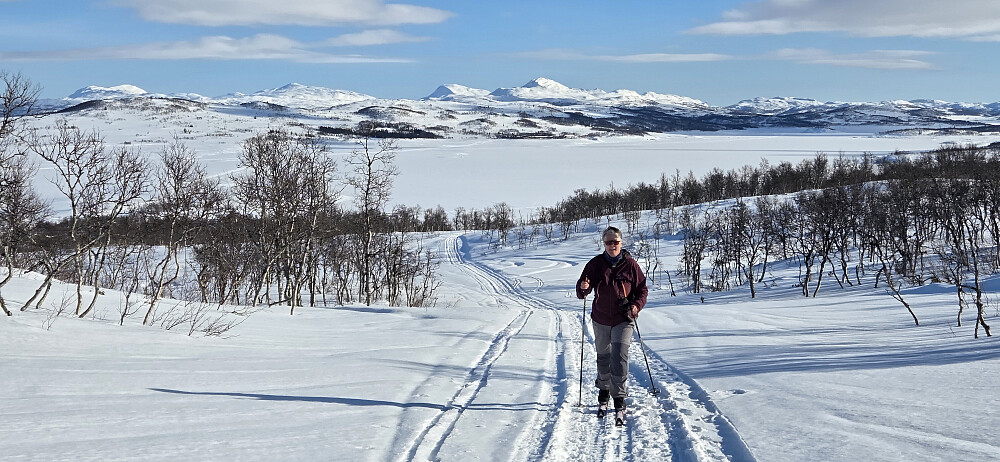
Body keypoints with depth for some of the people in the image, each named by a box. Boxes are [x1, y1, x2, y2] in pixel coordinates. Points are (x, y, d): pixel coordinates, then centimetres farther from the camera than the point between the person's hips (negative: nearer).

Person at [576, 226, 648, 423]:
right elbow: (582, 291, 0)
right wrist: (583, 288, -24)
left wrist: (637, 305, -14)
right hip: (601, 320, 3)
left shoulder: (630, 265, -3)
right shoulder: (596, 264, 0)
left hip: (623, 320, -3)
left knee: (619, 358, -13)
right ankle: (603, 393, 34)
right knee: (603, 357, 15)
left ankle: (620, 401, -12)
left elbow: (642, 289, 4)